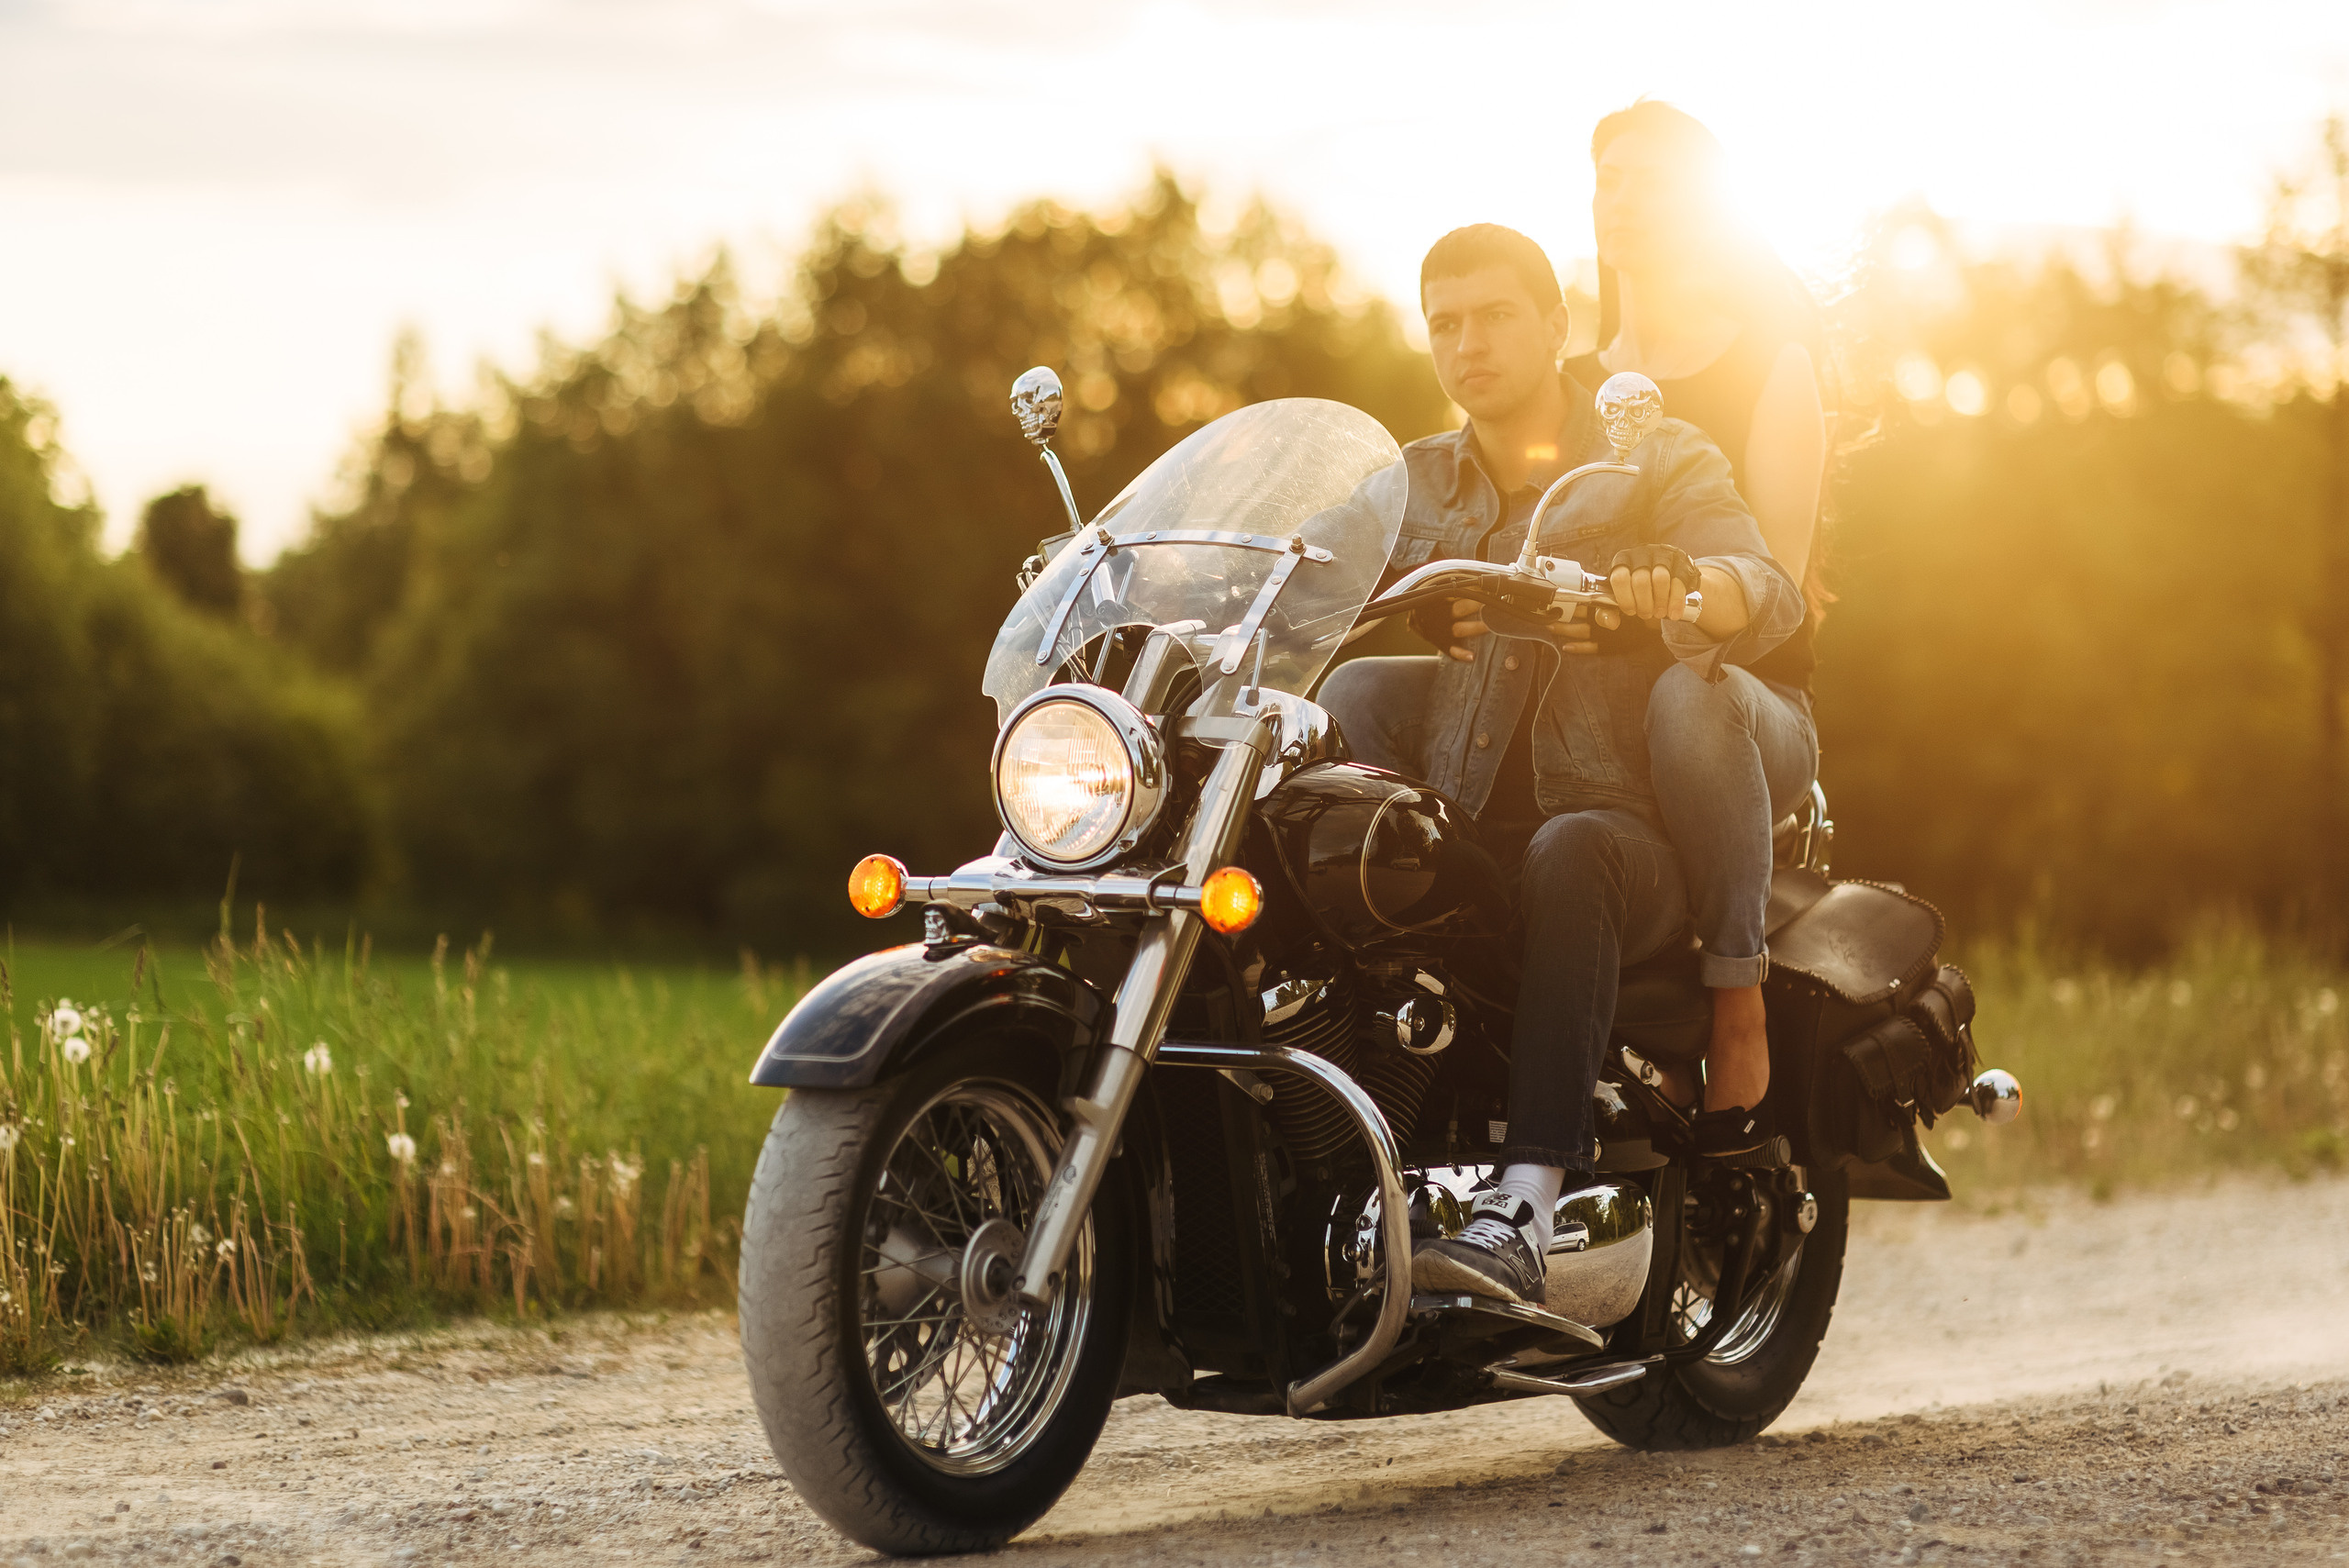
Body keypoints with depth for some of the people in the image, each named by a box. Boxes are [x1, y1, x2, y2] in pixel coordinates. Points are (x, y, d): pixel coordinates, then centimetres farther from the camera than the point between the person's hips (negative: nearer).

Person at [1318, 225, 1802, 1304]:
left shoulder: (1657, 464, 9)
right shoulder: (1406, 485, 23)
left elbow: (1769, 593, -11)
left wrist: (1680, 587, -34)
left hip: (1619, 825, -4)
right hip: (1449, 831, 4)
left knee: (1567, 855, -38)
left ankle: (1526, 1208, -48)